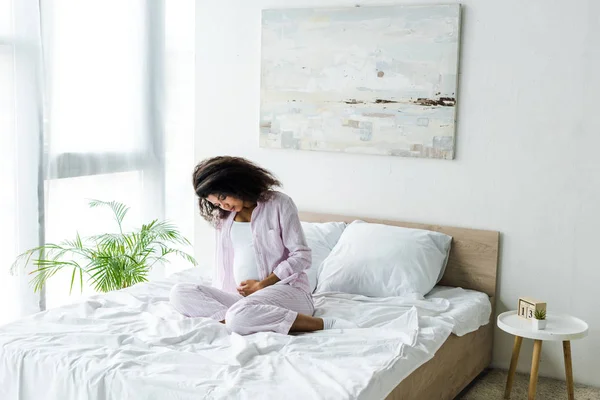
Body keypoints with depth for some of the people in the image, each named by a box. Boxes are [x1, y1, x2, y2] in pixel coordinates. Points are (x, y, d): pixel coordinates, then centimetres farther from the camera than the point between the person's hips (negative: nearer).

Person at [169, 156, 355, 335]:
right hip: (241, 297, 6)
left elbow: (302, 256, -6)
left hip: (287, 290, -6)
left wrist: (262, 285, -10)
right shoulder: (225, 216, 16)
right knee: (179, 292, -16)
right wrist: (217, 297, 4)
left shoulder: (279, 203, -2)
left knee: (240, 315, -39)